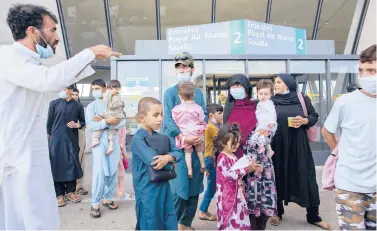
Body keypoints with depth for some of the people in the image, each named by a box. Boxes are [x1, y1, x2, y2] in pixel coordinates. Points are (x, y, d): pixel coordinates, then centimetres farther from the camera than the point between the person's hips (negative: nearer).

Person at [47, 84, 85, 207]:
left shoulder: (77, 106, 5)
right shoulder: (54, 104, 3)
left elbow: (83, 122, 12)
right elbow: (49, 122, 5)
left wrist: (77, 125, -8)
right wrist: (48, 138, 3)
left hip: (72, 140, 1)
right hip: (56, 140, -1)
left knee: (72, 165, 4)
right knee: (57, 166, 1)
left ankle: (70, 191, 19)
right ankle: (59, 194, 11)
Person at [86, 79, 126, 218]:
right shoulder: (91, 106, 4)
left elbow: (122, 122, -3)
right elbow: (90, 126, -9)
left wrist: (102, 122, -12)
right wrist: (107, 121, -17)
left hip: (113, 140, 3)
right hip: (99, 141, -2)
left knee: (113, 171, 7)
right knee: (99, 172, -8)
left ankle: (107, 198, 22)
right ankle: (95, 203, 3)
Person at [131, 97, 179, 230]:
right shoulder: (137, 139, -17)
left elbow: (178, 152, 0)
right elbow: (153, 161, -26)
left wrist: (168, 157, -21)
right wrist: (170, 161, -8)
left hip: (164, 188, 7)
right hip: (147, 192, -7)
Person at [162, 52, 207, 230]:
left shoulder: (198, 92, 13)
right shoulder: (170, 92, 0)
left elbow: (204, 115, 8)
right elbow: (168, 119, -10)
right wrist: (183, 137, -23)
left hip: (196, 144, 5)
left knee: (195, 185, 8)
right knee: (179, 186, -6)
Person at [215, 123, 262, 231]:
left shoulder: (233, 156, 9)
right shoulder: (222, 158, -18)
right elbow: (230, 175, -27)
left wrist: (251, 168, 6)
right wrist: (247, 168, -28)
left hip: (237, 194, 9)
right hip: (228, 196, -9)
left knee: (239, 218, 17)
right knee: (230, 221, -2)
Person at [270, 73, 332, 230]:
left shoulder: (302, 99, 3)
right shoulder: (271, 102, 3)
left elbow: (314, 116, 8)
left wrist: (304, 121, -13)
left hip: (299, 145, 0)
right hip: (278, 146, 0)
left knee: (306, 177, 2)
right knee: (279, 177, 6)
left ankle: (313, 217, 17)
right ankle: (278, 213, 23)